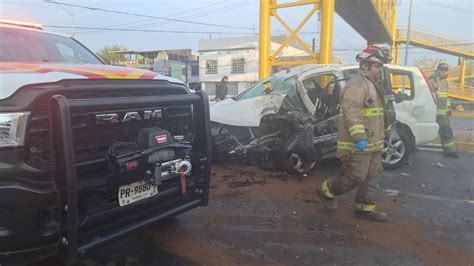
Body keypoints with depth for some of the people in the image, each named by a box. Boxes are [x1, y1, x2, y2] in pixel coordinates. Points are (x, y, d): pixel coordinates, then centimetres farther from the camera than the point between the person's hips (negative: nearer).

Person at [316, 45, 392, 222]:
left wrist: (379, 138, 27)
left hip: (372, 143, 10)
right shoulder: (356, 85, -16)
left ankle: (364, 208, 25)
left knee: (367, 177, 14)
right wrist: (359, 137, -34)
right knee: (355, 178, -4)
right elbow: (351, 113, -27)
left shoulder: (372, 85, 18)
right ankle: (326, 190, 17)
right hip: (357, 145, -10)